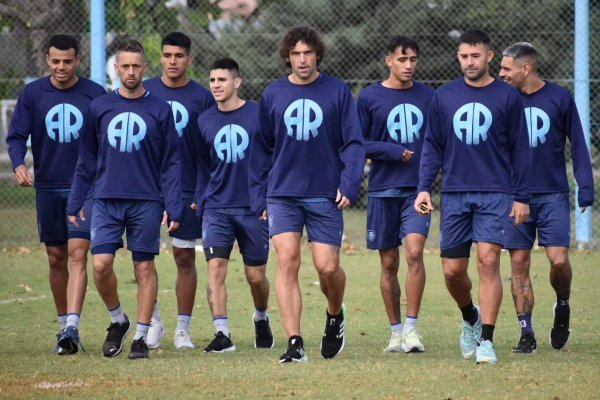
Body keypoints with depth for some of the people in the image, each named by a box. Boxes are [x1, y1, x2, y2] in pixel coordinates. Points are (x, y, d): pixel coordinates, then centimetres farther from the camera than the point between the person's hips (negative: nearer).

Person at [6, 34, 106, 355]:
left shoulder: (94, 94, -2)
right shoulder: (32, 94, 1)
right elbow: (16, 135, 0)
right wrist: (19, 164, -19)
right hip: (48, 187, 3)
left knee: (77, 253, -14)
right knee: (56, 258, 9)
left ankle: (72, 327, -22)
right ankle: (63, 326, 21)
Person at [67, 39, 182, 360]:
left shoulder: (159, 110, 2)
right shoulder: (99, 107, 7)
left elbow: (170, 163, 3)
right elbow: (87, 159, 12)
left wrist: (174, 208, -4)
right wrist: (75, 202, 8)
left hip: (146, 201, -1)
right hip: (107, 201, 1)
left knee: (145, 269, 2)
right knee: (101, 264, -9)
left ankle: (141, 336, 10)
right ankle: (117, 321, 14)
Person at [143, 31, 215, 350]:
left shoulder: (201, 97, 1)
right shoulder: (144, 92, 5)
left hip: (187, 189, -1)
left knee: (185, 258, 2)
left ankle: (182, 329, 8)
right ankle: (153, 321, 12)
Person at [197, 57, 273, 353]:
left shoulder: (258, 115, -4)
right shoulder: (205, 120, 6)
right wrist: (198, 197, 8)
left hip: (253, 207, -2)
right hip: (216, 207, 2)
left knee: (256, 276, 5)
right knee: (215, 267, -13)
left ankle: (261, 318, 35)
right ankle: (222, 334, -12)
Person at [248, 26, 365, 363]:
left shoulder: (337, 92, 0)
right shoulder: (273, 95, 6)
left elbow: (353, 143, -1)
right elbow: (261, 148, 11)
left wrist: (349, 185, -12)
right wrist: (259, 196, 7)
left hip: (326, 195, -1)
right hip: (283, 194, 1)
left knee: (328, 267, -1)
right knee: (287, 262, -10)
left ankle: (335, 316, 31)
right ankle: (294, 343, -9)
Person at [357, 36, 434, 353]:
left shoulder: (427, 96, 8)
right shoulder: (370, 97, 1)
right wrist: (394, 152, -11)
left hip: (418, 190, 0)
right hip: (383, 190, 0)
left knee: (414, 251, -17)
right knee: (389, 263, 5)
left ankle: (412, 327, -12)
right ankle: (396, 330, 16)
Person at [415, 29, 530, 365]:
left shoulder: (508, 97, 2)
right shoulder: (444, 97, 8)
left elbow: (520, 149, 5)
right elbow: (432, 146, 11)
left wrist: (522, 197, 1)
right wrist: (424, 187, -1)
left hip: (495, 193, -3)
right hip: (454, 195, 3)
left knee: (488, 260, -15)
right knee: (453, 270, 3)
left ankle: (487, 341, -10)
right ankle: (471, 318, 32)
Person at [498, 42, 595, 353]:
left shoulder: (559, 98, -1)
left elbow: (578, 145, 4)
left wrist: (585, 189, -2)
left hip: (553, 195, -2)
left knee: (558, 259, -12)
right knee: (519, 264, 0)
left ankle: (562, 307, 17)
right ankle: (526, 333, 7)